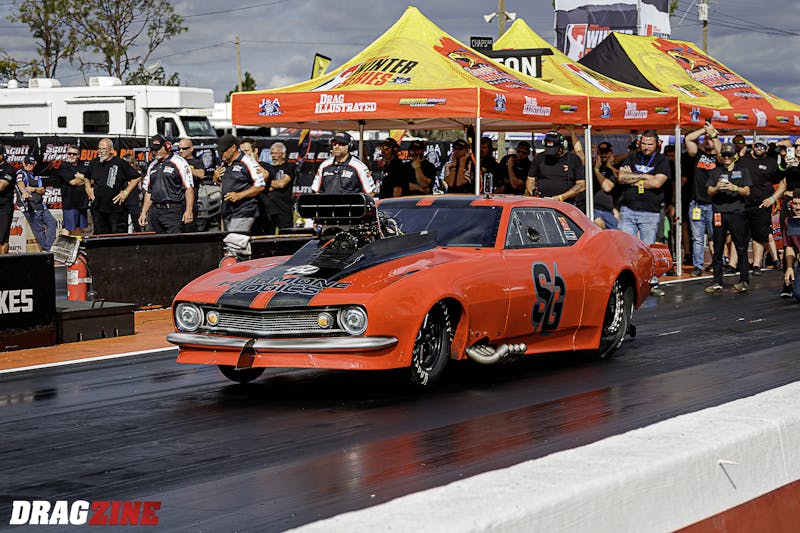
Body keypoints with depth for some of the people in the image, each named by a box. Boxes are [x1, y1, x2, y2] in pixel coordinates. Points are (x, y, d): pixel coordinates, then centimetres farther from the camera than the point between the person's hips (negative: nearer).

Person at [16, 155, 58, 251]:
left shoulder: (36, 175, 19)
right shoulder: (21, 173, -4)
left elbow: (42, 190, 12)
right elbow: (20, 183, -27)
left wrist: (33, 189, -10)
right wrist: (24, 191, -50)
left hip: (41, 206, 7)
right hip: (30, 207, -7)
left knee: (52, 223, -2)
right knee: (39, 229, -8)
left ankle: (48, 248, -4)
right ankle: (46, 250, -3)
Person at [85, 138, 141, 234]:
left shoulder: (120, 163, -7)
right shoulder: (94, 163, 9)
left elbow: (137, 177, -3)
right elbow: (87, 177, 29)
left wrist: (126, 192, -7)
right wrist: (89, 189, 14)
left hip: (116, 208, -5)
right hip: (97, 208, 5)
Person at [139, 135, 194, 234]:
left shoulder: (179, 163, -2)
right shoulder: (153, 166, 19)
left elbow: (189, 188, -7)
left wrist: (188, 210, -15)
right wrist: (143, 213, 18)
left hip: (173, 211, -7)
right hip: (154, 211, 7)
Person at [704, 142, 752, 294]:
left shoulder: (742, 171, 11)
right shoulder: (715, 172, 15)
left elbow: (747, 192, 2)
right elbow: (709, 192, 8)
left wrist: (734, 187, -17)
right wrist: (717, 188, -14)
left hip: (737, 213, -2)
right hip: (719, 213, 2)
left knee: (741, 249, -4)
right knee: (718, 249, 3)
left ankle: (744, 280, -1)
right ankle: (717, 282, 7)